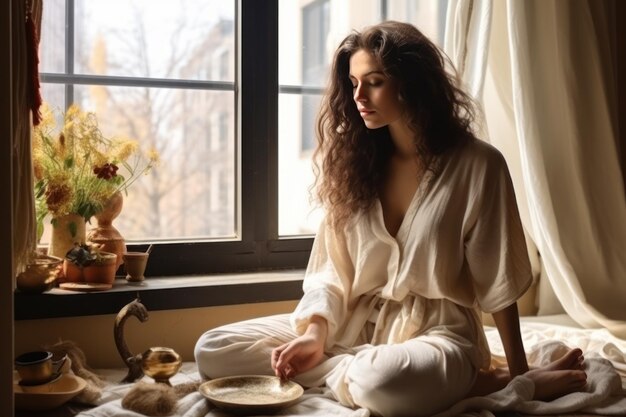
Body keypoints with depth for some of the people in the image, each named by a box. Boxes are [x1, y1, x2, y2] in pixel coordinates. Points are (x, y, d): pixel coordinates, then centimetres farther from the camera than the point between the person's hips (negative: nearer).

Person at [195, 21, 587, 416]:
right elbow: (332, 269, 4)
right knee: (213, 351, -10)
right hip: (356, 323, 6)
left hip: (435, 332, -5)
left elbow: (497, 283, -4)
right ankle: (361, 369, -13)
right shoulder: (355, 159, 4)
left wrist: (519, 374, -1)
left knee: (381, 382, -42)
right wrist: (316, 332, -14)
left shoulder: (476, 164, -9)